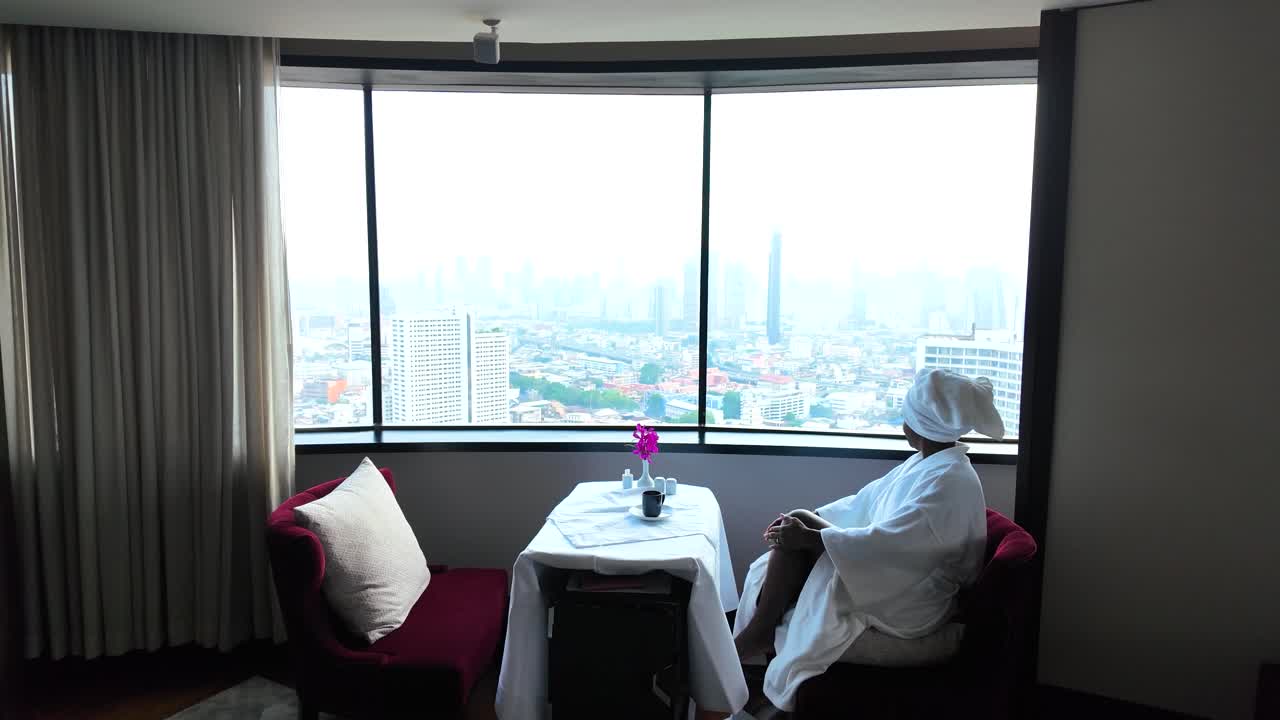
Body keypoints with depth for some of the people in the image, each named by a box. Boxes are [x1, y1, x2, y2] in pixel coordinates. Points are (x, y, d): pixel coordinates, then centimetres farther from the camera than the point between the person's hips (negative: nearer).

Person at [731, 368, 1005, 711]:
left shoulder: (949, 480, -23)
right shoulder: (925, 463, 9)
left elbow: (888, 540, -29)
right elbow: (867, 501, 13)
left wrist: (808, 535, -26)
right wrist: (811, 518, 2)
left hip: (910, 605, -10)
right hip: (895, 580, 10)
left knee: (797, 538, -19)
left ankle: (757, 634, -5)